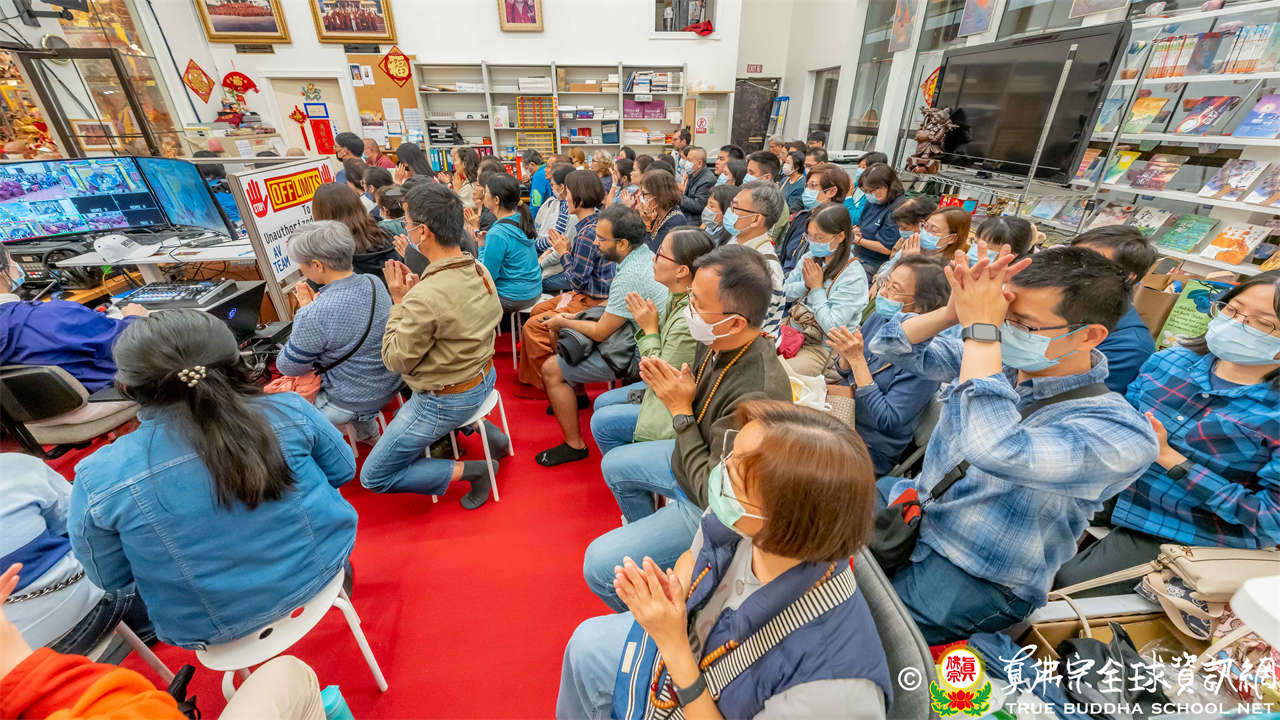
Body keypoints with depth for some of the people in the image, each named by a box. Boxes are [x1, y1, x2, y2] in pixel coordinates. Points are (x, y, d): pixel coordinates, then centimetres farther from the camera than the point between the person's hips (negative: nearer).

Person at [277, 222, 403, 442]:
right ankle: (368, 434, 48)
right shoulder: (374, 283, -9)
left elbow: (288, 367, -12)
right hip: (391, 386, 7)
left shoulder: (315, 316, -31)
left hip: (354, 403, -7)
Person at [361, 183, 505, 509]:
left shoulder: (425, 298, -33)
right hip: (483, 378, 8)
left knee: (374, 477, 10)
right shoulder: (480, 270, -7)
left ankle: (470, 470, 2)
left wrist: (399, 300, -12)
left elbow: (396, 360, -17)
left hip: (446, 402, -8)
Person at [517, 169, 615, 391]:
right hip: (583, 295, 11)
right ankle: (531, 376, 30)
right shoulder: (590, 224, 7)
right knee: (537, 311, 20)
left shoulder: (588, 233, -25)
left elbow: (577, 280, -21)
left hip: (591, 302, -11)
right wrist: (568, 249, 2)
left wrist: (564, 253, -9)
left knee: (534, 327, -10)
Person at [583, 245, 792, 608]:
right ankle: (644, 532, 52)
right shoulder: (719, 343, -14)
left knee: (600, 564, -11)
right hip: (691, 461, 9)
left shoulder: (757, 397, -39)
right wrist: (671, 384, -17)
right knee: (615, 463, 26)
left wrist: (680, 411, -27)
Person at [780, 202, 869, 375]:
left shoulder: (853, 278, -18)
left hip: (821, 348, -6)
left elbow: (832, 327, -21)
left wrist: (817, 287, -16)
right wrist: (805, 284, -11)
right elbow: (786, 293, 11)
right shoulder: (810, 257, 1)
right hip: (791, 330, 7)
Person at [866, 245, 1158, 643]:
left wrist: (981, 327, -34)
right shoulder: (993, 357, -3)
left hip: (971, 579, -6)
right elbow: (890, 345, 0)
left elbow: (997, 452, -43)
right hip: (906, 501, 6)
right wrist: (954, 312, -20)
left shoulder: (1119, 434, -23)